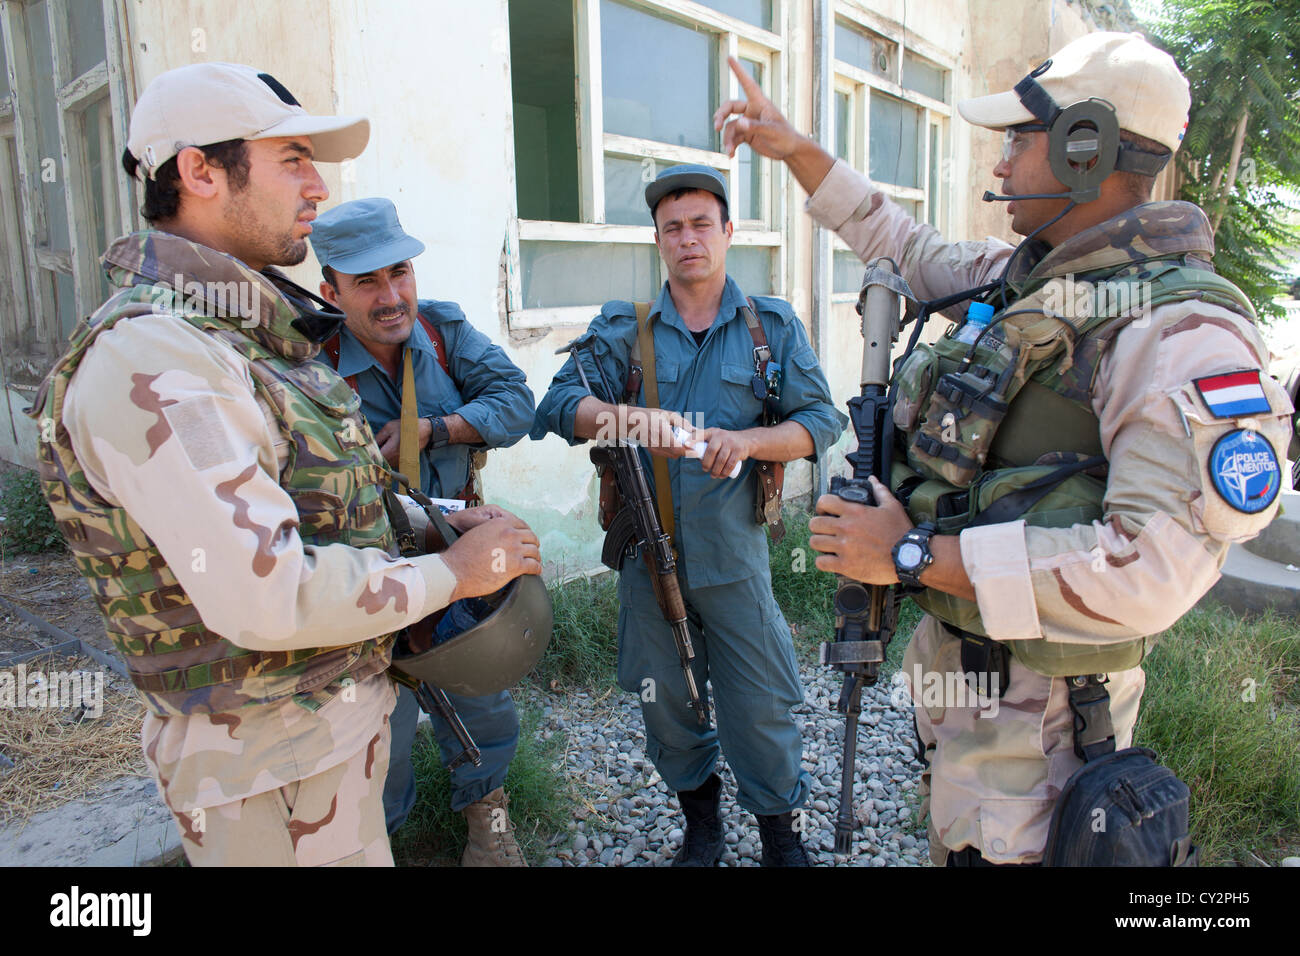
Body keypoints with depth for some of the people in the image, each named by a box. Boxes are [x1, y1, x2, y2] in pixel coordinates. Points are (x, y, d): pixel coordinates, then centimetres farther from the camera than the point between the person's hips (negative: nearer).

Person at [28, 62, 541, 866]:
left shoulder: (251, 334, 9)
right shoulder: (151, 363, -25)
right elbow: (265, 598, -31)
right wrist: (451, 573, -18)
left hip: (342, 707, 9)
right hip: (271, 763, -9)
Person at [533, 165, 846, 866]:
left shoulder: (772, 325, 4)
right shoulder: (622, 328, 3)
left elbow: (819, 422, -3)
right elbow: (559, 403, -10)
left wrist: (745, 441, -22)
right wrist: (626, 417, -31)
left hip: (734, 552, -1)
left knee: (759, 706, 6)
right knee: (664, 699, 15)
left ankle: (780, 834, 32)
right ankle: (700, 820, 41)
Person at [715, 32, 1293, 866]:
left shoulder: (1181, 333, -24)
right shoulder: (1024, 276, 4)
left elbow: (1154, 569, -32)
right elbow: (912, 249, 21)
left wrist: (912, 555, -28)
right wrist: (796, 150, 17)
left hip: (1035, 704, -8)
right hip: (955, 654, 8)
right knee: (953, 842, 27)